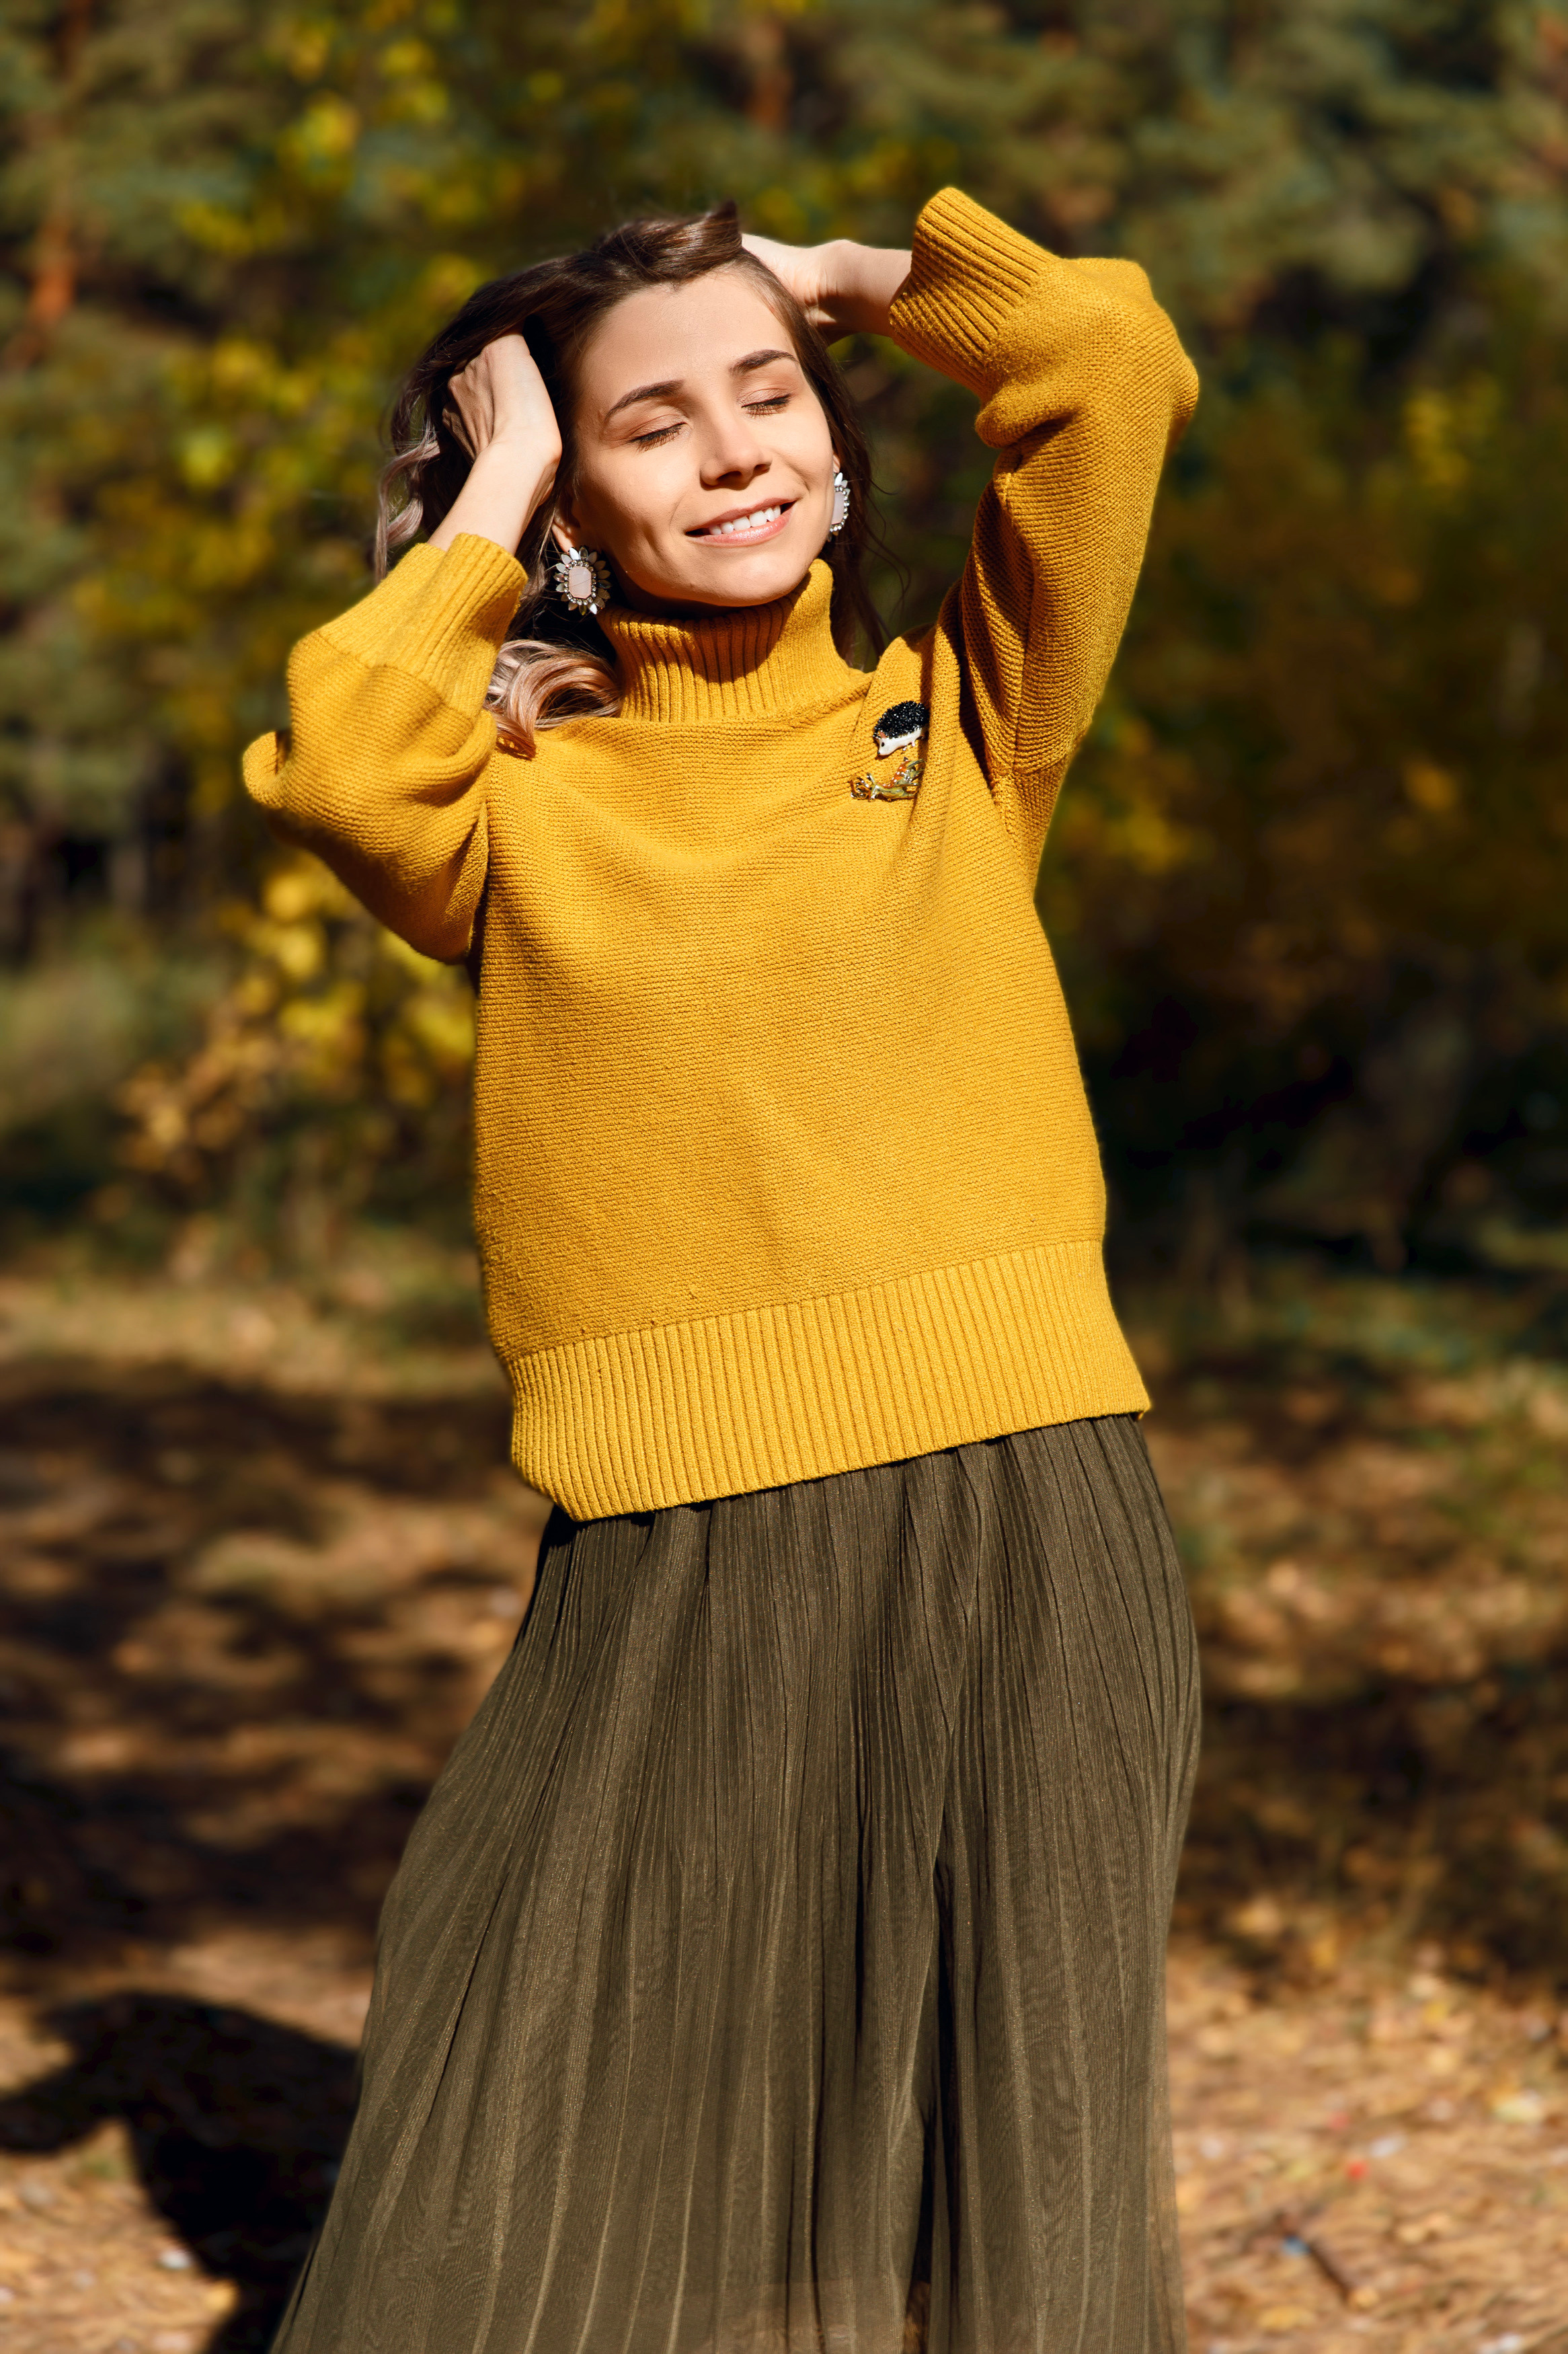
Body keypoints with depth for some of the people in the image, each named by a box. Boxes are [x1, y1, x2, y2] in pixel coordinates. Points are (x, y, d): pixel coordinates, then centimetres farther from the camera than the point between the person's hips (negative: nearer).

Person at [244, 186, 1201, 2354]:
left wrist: (838, 284, 13)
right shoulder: (526, 788, 8)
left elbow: (1114, 363, 0)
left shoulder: (957, 720, 10)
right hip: (681, 1548, 0)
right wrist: (488, 505, 0)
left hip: (1018, 1521, 1)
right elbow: (338, 774, -14)